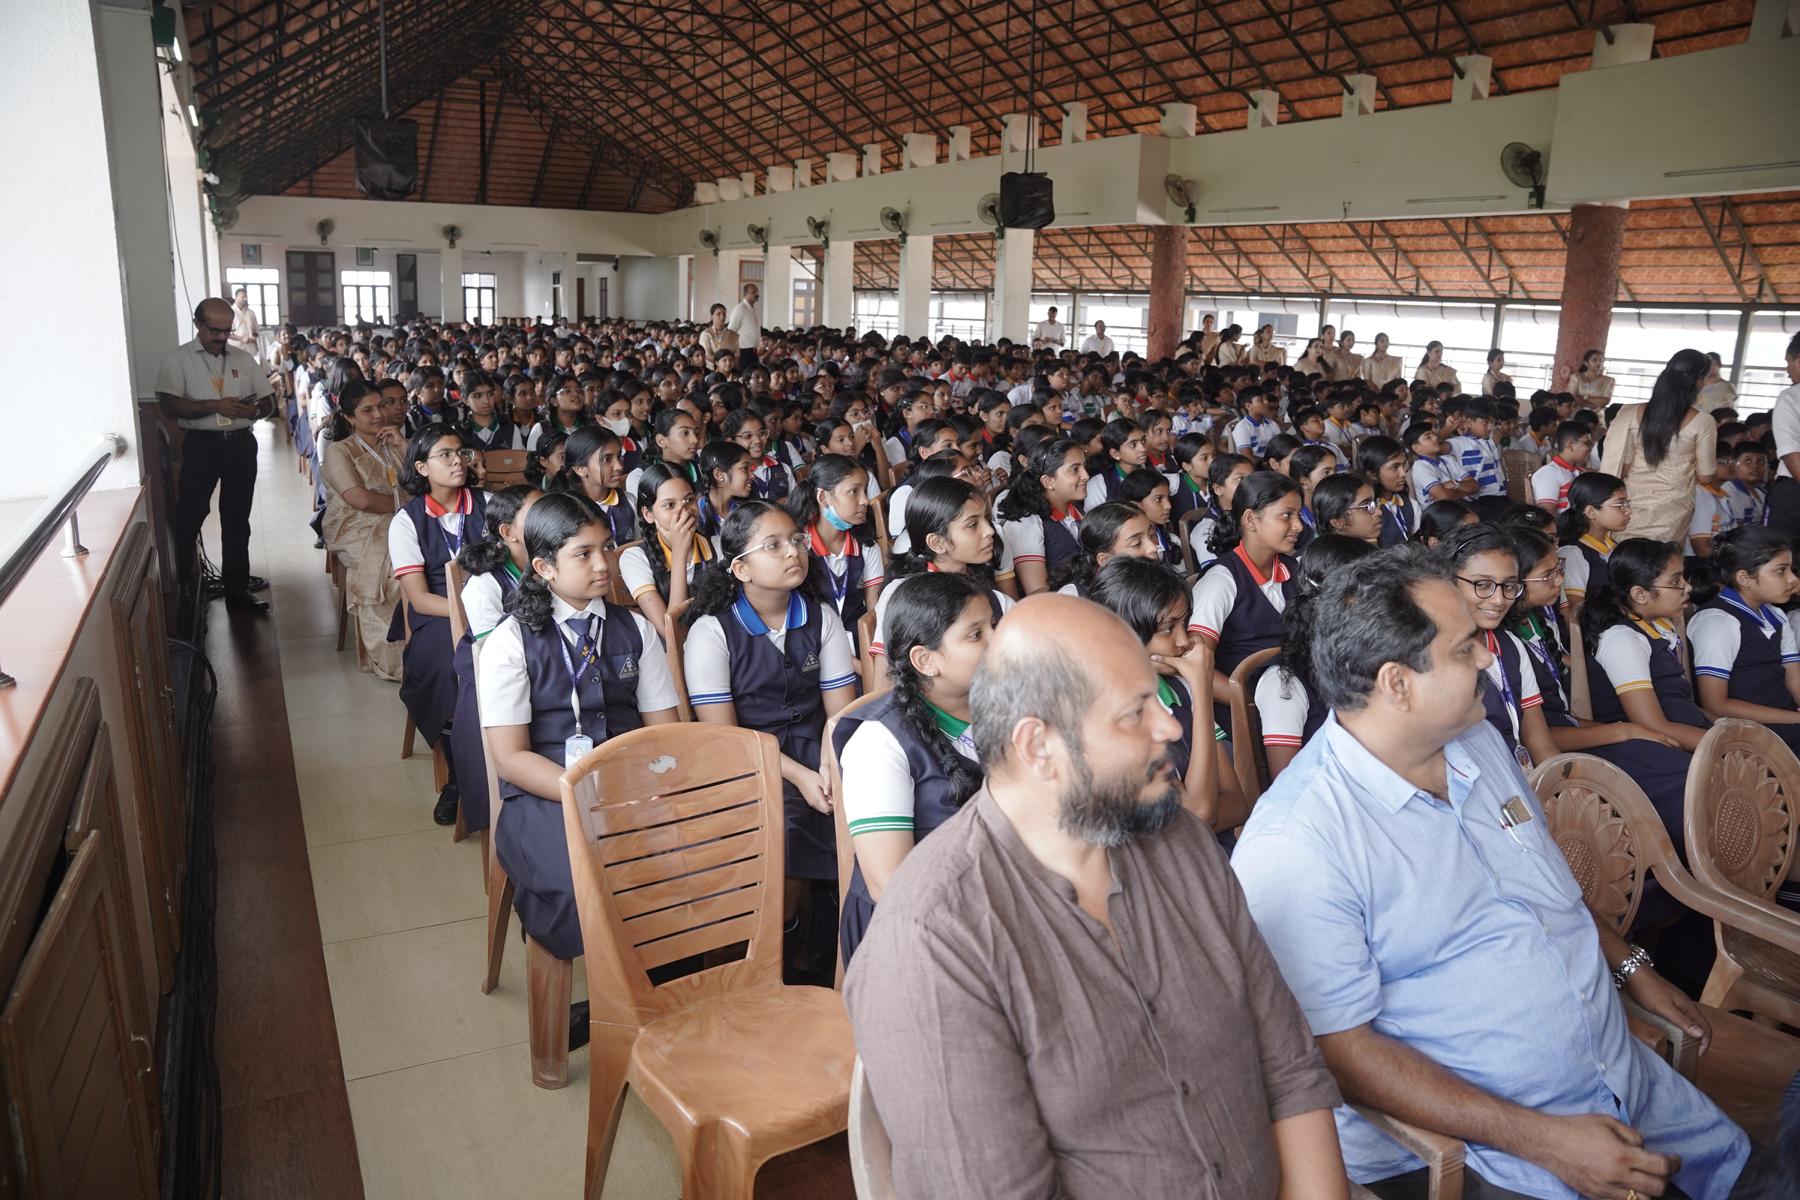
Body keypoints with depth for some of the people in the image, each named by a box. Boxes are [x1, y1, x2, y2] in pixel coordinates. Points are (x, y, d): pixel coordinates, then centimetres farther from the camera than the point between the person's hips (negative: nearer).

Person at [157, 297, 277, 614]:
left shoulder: (243, 359, 10)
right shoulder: (177, 359, -2)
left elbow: (269, 400, 11)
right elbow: (170, 405, -13)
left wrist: (255, 408, -11)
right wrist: (215, 406, -20)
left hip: (241, 444, 4)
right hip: (201, 445, -4)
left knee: (237, 520, 10)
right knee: (189, 516, -2)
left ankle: (236, 589, 18)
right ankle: (181, 586, 12)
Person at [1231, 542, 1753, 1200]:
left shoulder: (1480, 742, 3)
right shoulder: (1293, 844, -25)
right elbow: (1338, 1051, -22)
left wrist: (1630, 966, 12)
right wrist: (1541, 1139, -22)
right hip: (1476, 1143, -7)